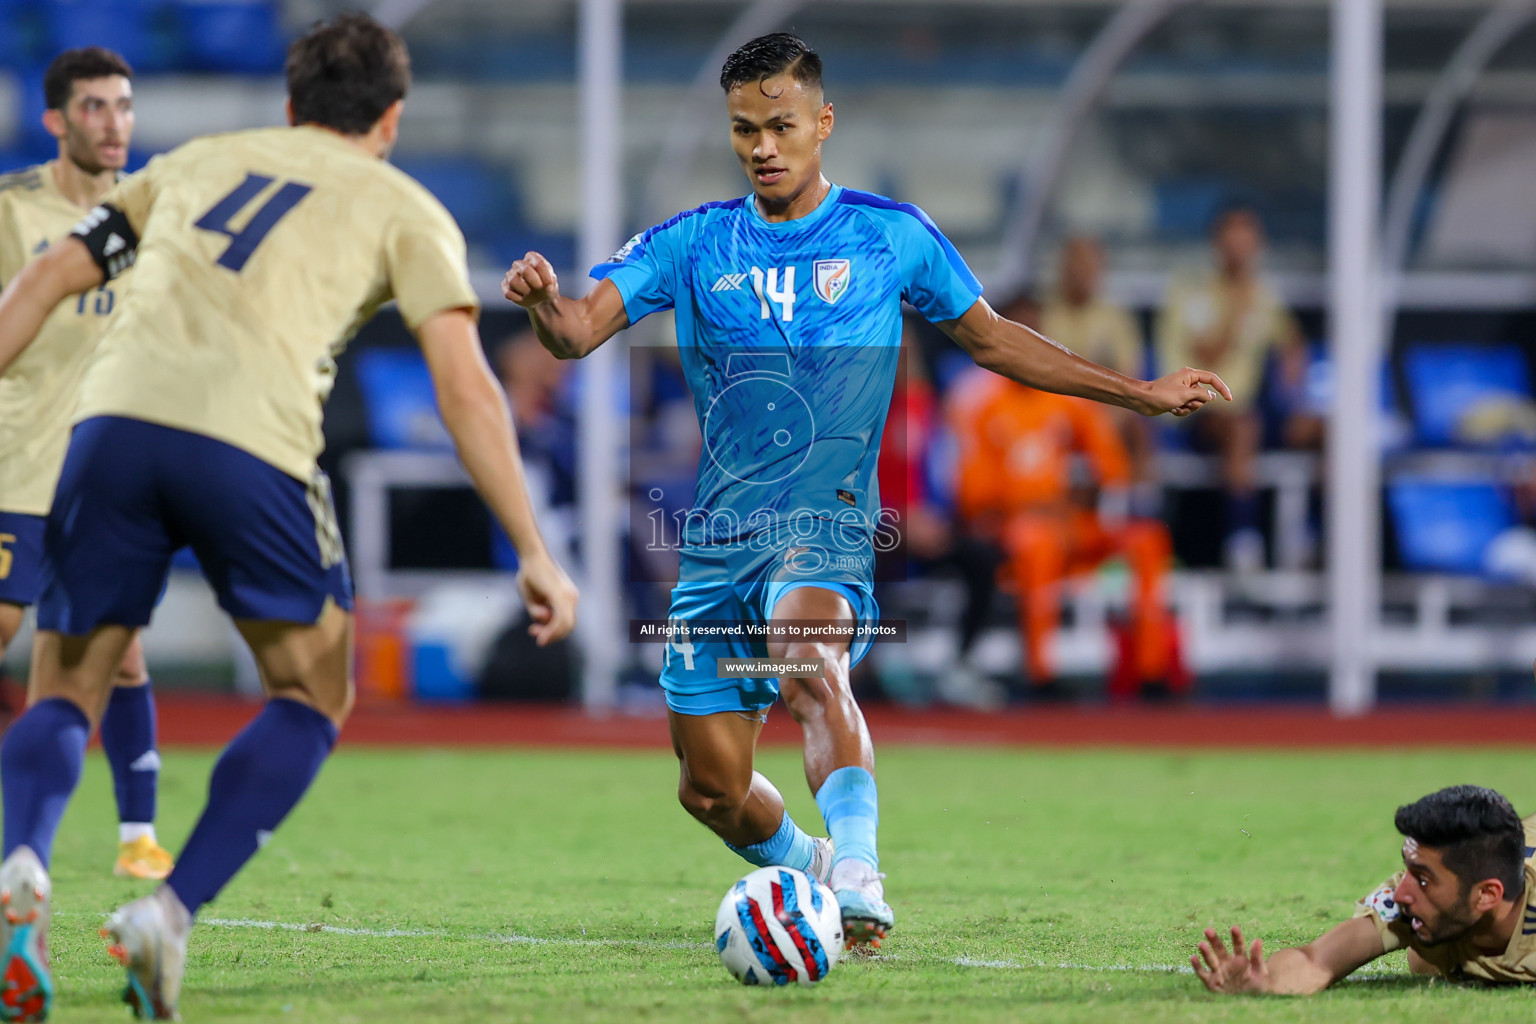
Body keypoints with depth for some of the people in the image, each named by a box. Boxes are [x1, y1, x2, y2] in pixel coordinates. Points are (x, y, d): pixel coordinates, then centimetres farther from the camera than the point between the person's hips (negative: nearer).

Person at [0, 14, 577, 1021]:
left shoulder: (197, 162, 30)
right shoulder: (403, 209, 19)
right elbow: (465, 386, 7)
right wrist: (534, 552, 8)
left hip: (116, 420, 3)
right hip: (249, 445, -3)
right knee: (313, 696, 18)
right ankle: (170, 914, 0)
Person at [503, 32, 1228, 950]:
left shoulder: (890, 234, 4)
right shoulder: (691, 245, 5)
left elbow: (990, 338, 15)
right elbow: (580, 332, -5)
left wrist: (1140, 393, 15)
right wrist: (545, 300, -30)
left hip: (827, 528, -3)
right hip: (719, 536, 3)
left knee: (810, 663, -37)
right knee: (713, 788, 4)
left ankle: (858, 878, -49)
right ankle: (803, 867, 36)